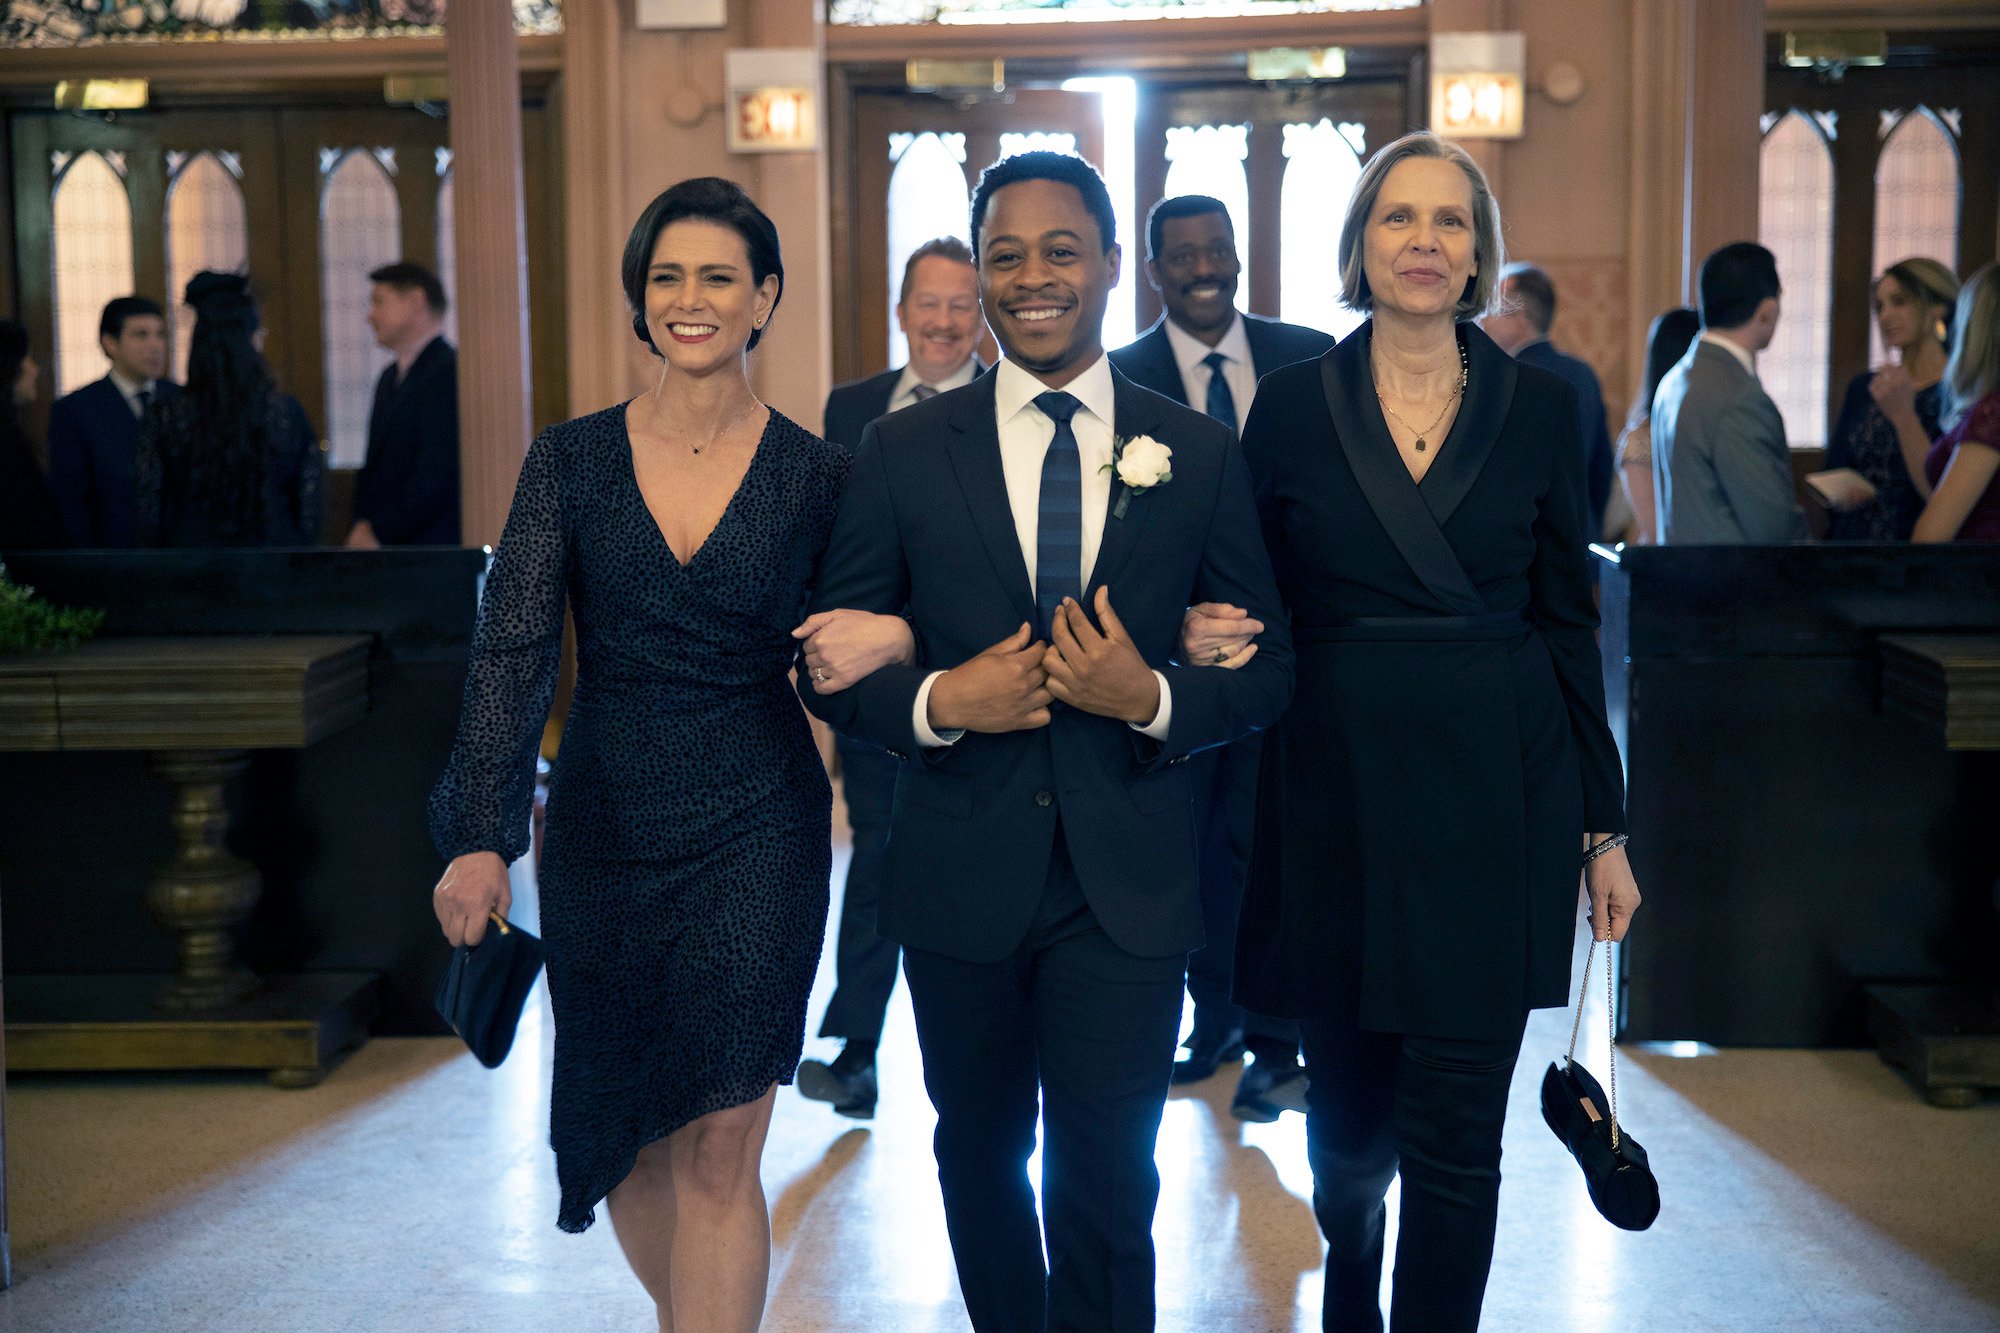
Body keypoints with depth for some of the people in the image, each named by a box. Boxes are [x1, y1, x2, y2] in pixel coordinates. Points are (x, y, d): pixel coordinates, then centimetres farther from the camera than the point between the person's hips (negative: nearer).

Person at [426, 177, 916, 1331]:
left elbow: (853, 636, 5)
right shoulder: (570, 460, 0)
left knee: (719, 1151, -4)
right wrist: (481, 837, -16)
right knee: (621, 1141, 15)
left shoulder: (817, 475, -2)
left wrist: (893, 638, -20)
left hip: (758, 833, -2)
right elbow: (513, 652, -6)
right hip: (603, 831, 2)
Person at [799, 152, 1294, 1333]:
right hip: (963, 876, 2)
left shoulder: (1198, 454, 0)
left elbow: (1269, 670, 4)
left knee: (1107, 1189, 1)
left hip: (1131, 884, -1)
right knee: (981, 1156, 20)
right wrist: (938, 702, -17)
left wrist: (1153, 699, -16)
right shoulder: (902, 451, 0)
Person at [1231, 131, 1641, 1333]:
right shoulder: (1294, 403, 2)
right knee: (1348, 1113, 13)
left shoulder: (1540, 405, 2)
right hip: (1337, 795, 1)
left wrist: (1604, 827, 4)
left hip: (1491, 802, 0)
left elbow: (1568, 620, 5)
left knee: (1455, 1137, -3)